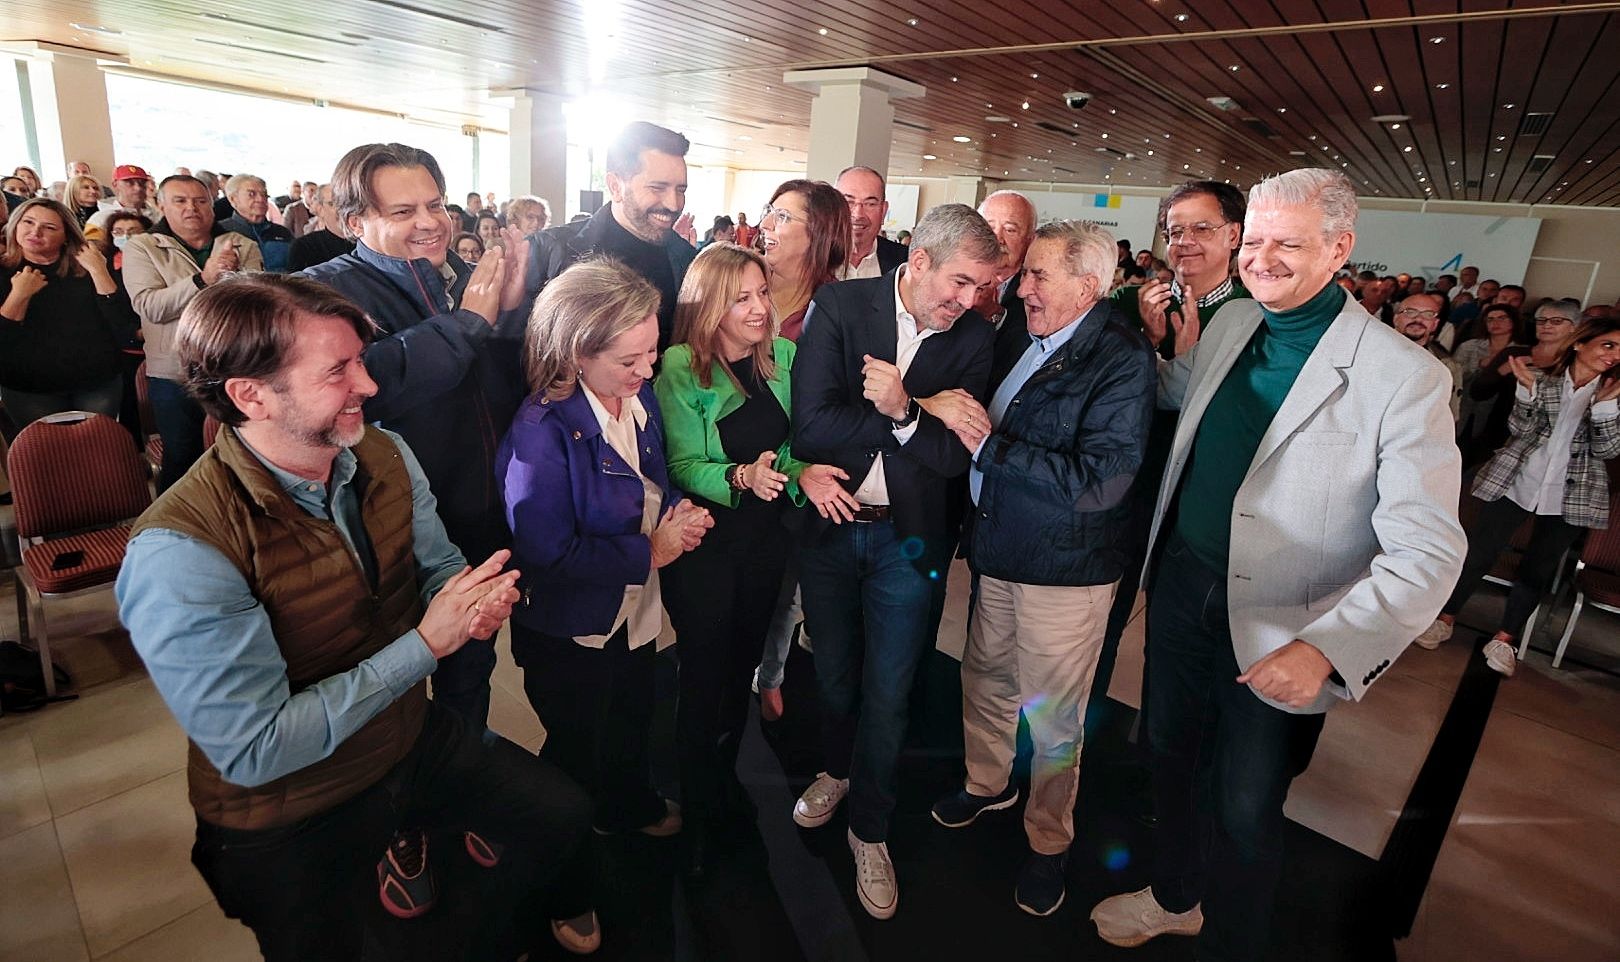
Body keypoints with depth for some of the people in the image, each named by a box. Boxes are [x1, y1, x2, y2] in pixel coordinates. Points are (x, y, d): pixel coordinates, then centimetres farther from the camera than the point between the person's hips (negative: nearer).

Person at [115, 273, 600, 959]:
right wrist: (425, 642, -31)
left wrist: (475, 600, -23)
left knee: (564, 814, 12)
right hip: (290, 821, -5)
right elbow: (253, 750, -29)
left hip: (410, 737, 6)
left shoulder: (386, 456, -12)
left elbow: (439, 567, 2)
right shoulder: (177, 553, -31)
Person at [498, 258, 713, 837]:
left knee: (633, 721, 30)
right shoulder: (543, 431, -29)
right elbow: (548, 555, -31)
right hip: (570, 633, -6)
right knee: (577, 749, 20)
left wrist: (678, 510, -12)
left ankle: (634, 807, 59)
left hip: (636, 612, 7)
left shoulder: (640, 396, -6)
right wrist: (651, 552, -25)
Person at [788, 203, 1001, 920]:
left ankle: (870, 828, 32)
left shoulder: (974, 338, -6)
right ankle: (837, 768, 50)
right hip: (827, 527, 0)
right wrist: (924, 411, -20)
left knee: (887, 692, 8)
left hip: (908, 538, 0)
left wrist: (902, 411, -27)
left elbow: (956, 457, -11)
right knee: (833, 671, 19)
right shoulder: (840, 305, -10)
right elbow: (810, 429, -21)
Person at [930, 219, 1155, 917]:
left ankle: (1048, 841, 36)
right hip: (996, 552, 7)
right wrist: (965, 420, -2)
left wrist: (991, 445, -23)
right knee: (984, 679, 22)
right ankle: (987, 783, 49)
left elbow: (1099, 481, -26)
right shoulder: (1025, 338, 5)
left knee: (1052, 717, 10)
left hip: (1065, 570, -7)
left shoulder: (1123, 360, -17)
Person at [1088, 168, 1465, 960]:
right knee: (1171, 754, 23)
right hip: (1182, 584, 6)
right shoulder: (1230, 324, 0)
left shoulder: (1405, 376, -18)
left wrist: (1326, 649, -32)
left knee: (1245, 811, 12)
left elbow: (1427, 551, -21)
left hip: (1279, 631, -5)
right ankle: (1175, 896, 51)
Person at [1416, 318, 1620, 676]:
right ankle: (1445, 618, 12)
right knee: (1479, 552, -2)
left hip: (1571, 496, 2)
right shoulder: (1540, 380, 1)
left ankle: (1504, 638, 18)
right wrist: (1527, 389, -20)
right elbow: (1520, 431, -8)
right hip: (1515, 483, -2)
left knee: (1538, 569, 7)